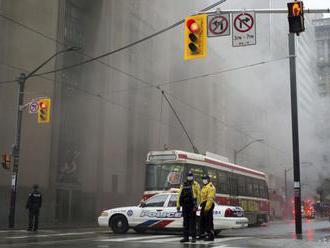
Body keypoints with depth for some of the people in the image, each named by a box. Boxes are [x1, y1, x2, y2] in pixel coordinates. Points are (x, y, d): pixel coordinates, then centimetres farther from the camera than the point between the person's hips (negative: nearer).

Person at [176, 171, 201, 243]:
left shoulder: (195, 185, 0)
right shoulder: (183, 185, 14)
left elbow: (198, 195, -6)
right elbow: (179, 195, 14)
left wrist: (197, 205, -14)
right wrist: (178, 205, 7)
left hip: (192, 205, -5)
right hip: (185, 206, 5)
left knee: (192, 222, -3)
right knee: (185, 221, 7)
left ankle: (193, 237, 3)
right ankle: (185, 237, 12)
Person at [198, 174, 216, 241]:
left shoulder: (210, 187, -11)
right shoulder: (204, 187, 23)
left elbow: (210, 198, -20)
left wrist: (207, 207, -26)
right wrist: (202, 205, 19)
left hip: (208, 205, -11)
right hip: (203, 205, 11)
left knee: (209, 221, -9)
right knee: (202, 220, 14)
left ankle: (211, 236, -5)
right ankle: (202, 235, 22)